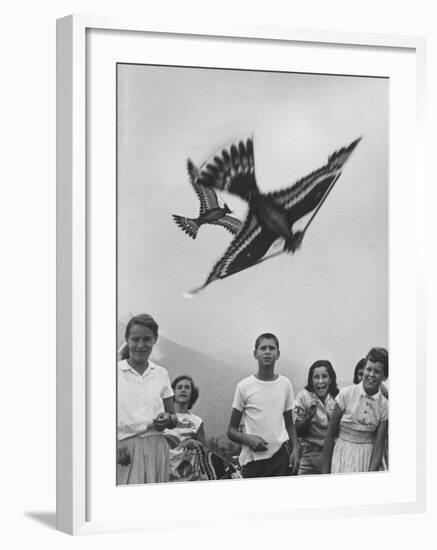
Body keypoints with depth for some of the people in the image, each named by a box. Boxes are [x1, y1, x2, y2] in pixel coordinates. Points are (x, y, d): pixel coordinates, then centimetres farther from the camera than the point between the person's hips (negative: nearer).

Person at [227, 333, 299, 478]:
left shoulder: (285, 384, 8)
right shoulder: (244, 386, 0)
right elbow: (232, 430, 3)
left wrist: (294, 449, 1)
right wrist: (248, 439, -16)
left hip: (280, 455, 2)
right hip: (252, 458, -2)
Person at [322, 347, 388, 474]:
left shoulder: (384, 405, -2)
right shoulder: (346, 394, -6)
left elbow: (379, 448, -3)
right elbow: (330, 435, -3)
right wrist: (325, 470, -3)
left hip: (368, 460, 1)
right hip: (343, 456, -1)